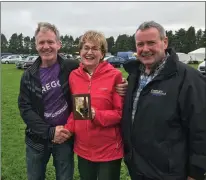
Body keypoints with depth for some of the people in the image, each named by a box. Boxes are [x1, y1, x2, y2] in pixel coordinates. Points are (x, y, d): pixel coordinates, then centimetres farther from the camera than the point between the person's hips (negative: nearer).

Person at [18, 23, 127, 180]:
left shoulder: (72, 68, -10)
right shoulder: (29, 76, -4)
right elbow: (25, 108, -6)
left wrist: (118, 84, -21)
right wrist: (49, 132, -17)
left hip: (65, 137, -1)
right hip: (37, 139, 2)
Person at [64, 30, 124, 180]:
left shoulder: (114, 75, -12)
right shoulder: (74, 76, 2)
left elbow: (121, 113, -9)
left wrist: (96, 115, -24)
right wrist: (68, 129, -5)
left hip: (109, 150, -4)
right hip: (83, 148, 4)